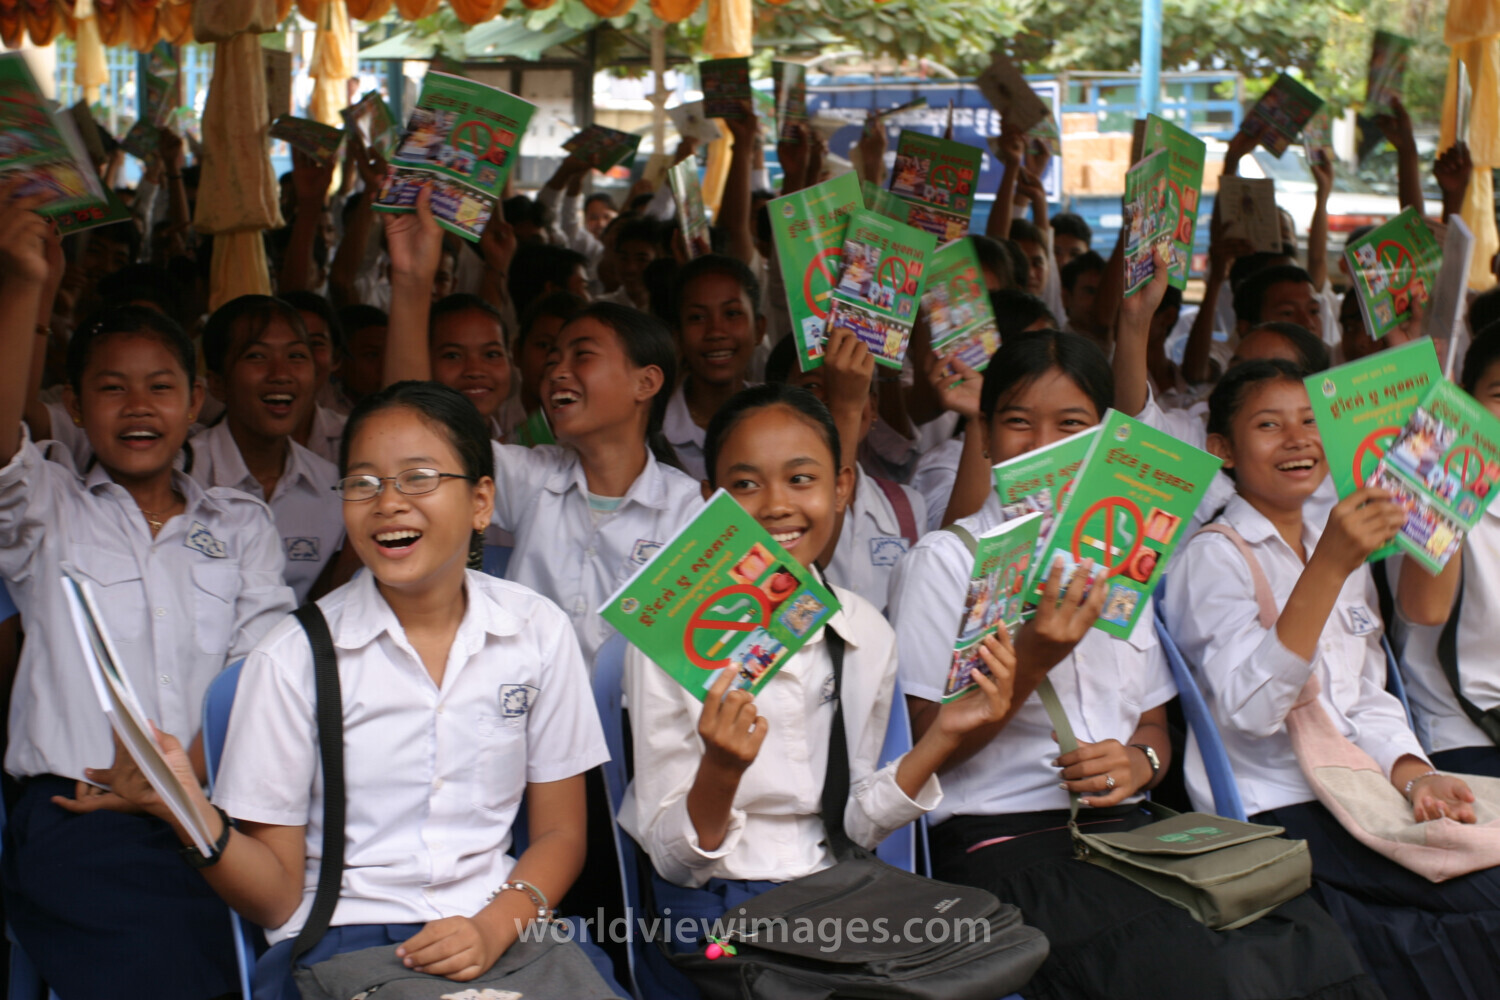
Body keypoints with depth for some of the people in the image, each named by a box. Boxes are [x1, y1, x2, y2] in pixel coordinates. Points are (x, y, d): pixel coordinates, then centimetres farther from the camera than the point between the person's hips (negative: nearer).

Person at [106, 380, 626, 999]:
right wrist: (195, 818, -19)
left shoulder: (538, 632, 5)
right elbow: (276, 897, 0)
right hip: (340, 939, -1)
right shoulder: (293, 659, -2)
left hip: (501, 928, 1)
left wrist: (496, 926, -9)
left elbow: (558, 834, 10)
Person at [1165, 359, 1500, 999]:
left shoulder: (1346, 546, 20)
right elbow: (1251, 710, -19)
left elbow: (1368, 697, 16)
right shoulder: (1213, 557, -4)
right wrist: (1329, 566, -26)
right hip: (1277, 812, -7)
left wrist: (1413, 772, -6)